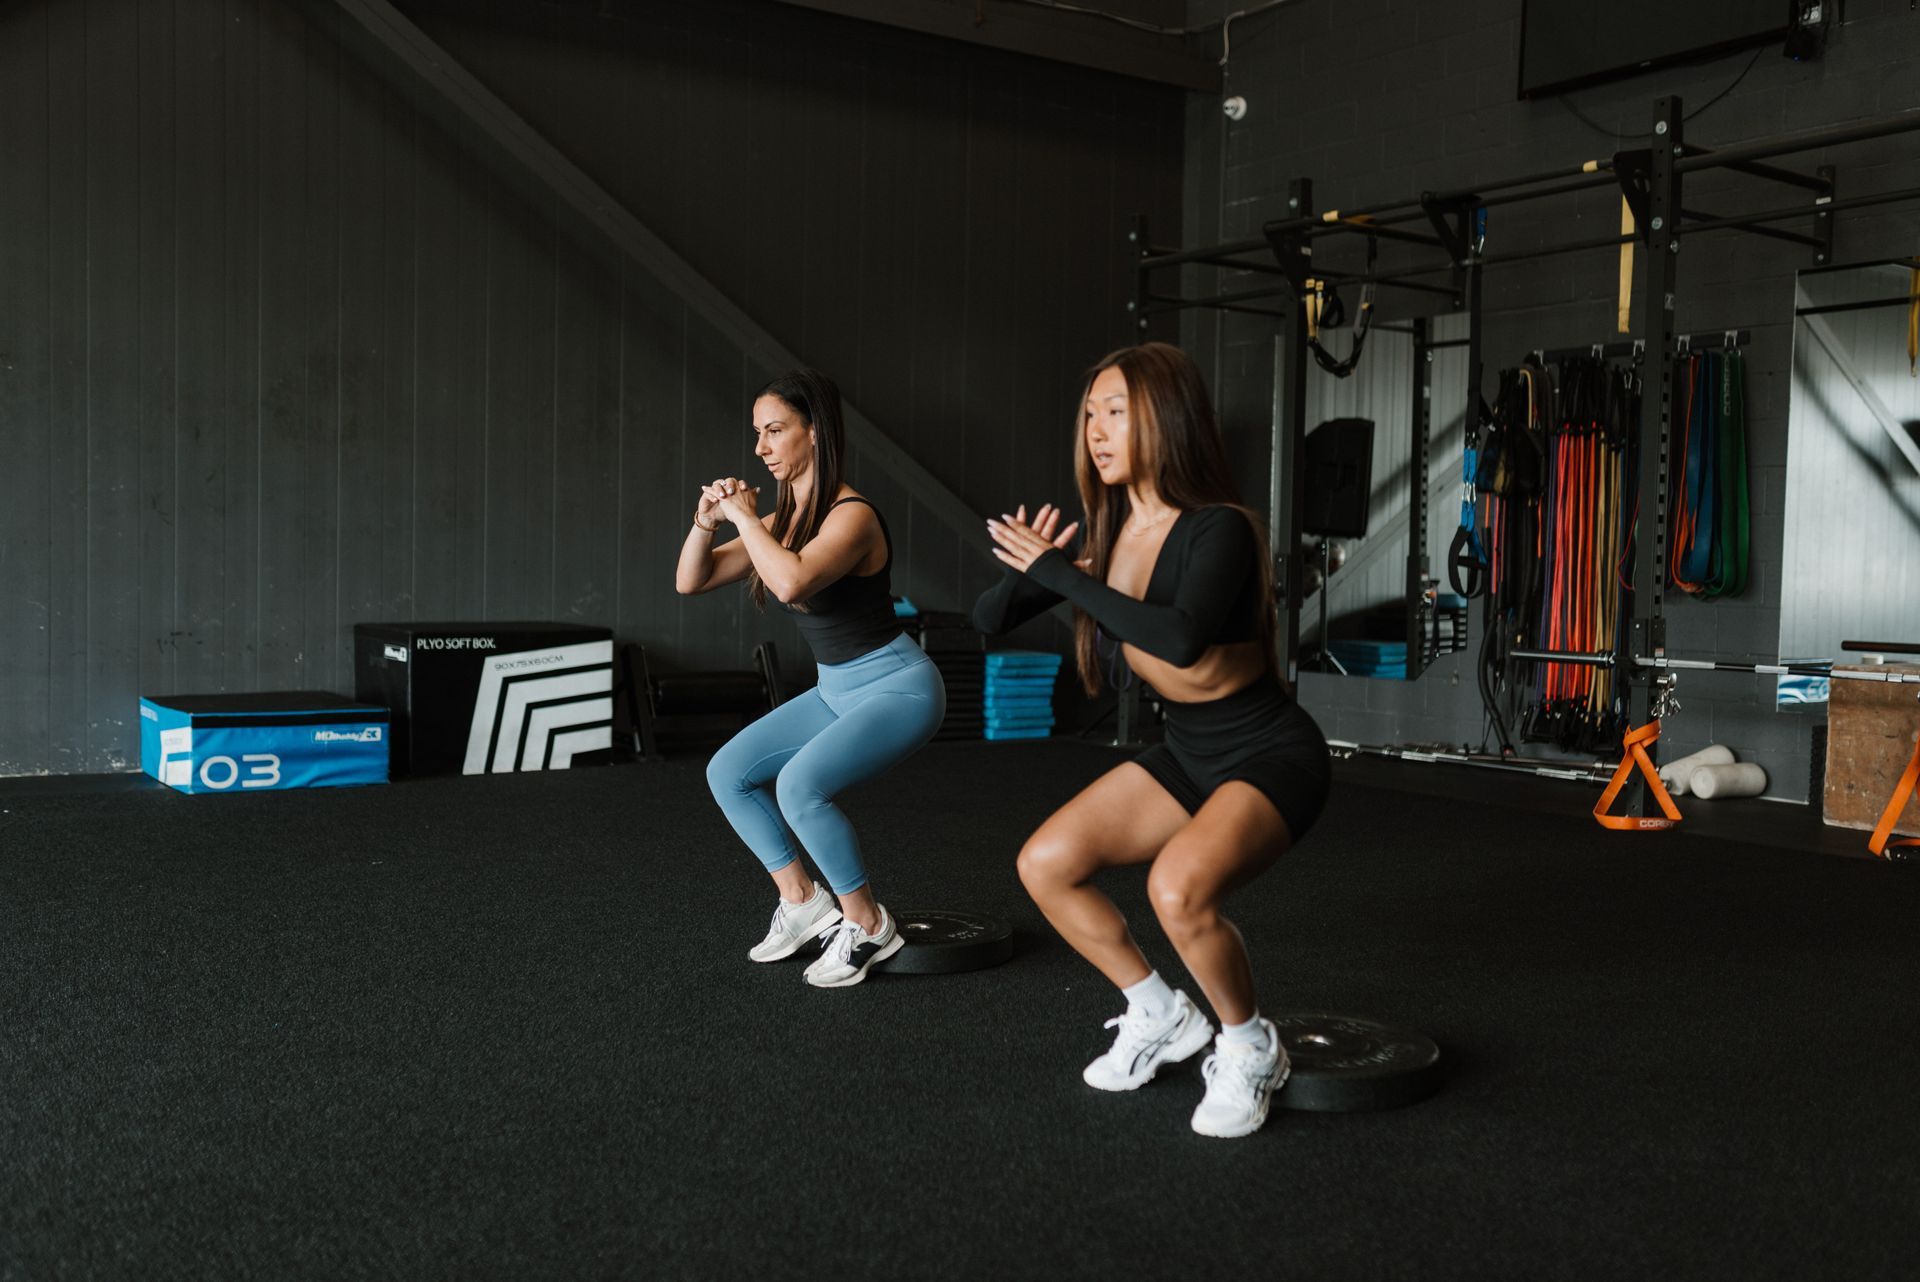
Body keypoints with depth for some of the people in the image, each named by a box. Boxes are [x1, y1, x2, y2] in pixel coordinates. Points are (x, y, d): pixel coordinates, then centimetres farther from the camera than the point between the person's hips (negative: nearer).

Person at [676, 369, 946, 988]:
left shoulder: (852, 515, -21)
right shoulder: (781, 519, 3)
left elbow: (793, 582, -41)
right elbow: (691, 582, 8)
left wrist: (743, 516, -26)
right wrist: (706, 522, -10)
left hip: (898, 686, -9)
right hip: (837, 690, 9)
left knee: (800, 784, -28)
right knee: (727, 773, 6)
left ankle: (868, 925, -9)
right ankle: (803, 903, 14)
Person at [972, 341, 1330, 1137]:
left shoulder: (1218, 530, -22)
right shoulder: (1108, 536, -1)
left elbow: (1183, 637, -41)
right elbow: (988, 621, 2)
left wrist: (1062, 576, -33)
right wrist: (1029, 569, -19)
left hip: (1269, 756, -8)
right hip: (1187, 751, 8)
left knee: (1178, 885, -32)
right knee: (1045, 865, -1)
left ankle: (1250, 1048, -4)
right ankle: (1161, 1018, 17)